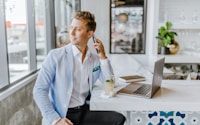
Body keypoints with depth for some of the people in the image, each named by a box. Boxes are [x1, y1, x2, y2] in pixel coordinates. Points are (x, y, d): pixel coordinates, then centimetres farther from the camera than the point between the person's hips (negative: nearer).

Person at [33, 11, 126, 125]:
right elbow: (39, 90, -9)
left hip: (85, 111, 4)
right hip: (61, 115, -4)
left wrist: (103, 57, -4)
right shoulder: (56, 55, -6)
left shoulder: (96, 59, 6)